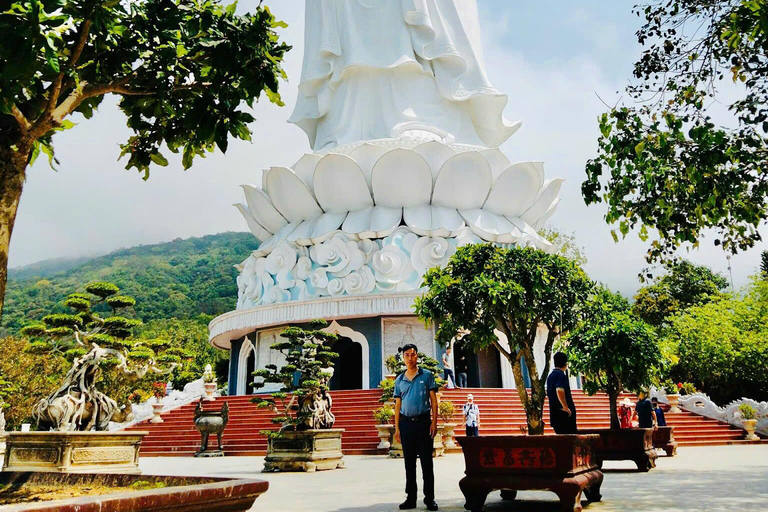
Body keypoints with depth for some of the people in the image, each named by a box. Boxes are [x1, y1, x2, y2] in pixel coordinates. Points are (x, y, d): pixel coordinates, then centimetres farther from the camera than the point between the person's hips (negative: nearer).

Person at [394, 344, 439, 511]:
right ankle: (411, 498, 16)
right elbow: (398, 405, 11)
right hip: (406, 423, 3)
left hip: (423, 422, -3)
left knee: (426, 462, 0)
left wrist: (434, 422, -8)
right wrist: (397, 428, 5)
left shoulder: (427, 375, 2)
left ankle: (430, 498, 7)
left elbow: (433, 400, 1)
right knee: (409, 462, 8)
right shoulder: (399, 380, 10)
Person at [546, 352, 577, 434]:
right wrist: (566, 407, -22)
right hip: (564, 415, -9)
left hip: (554, 413, 9)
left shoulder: (550, 376, 15)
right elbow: (559, 391, -29)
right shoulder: (561, 375, -12)